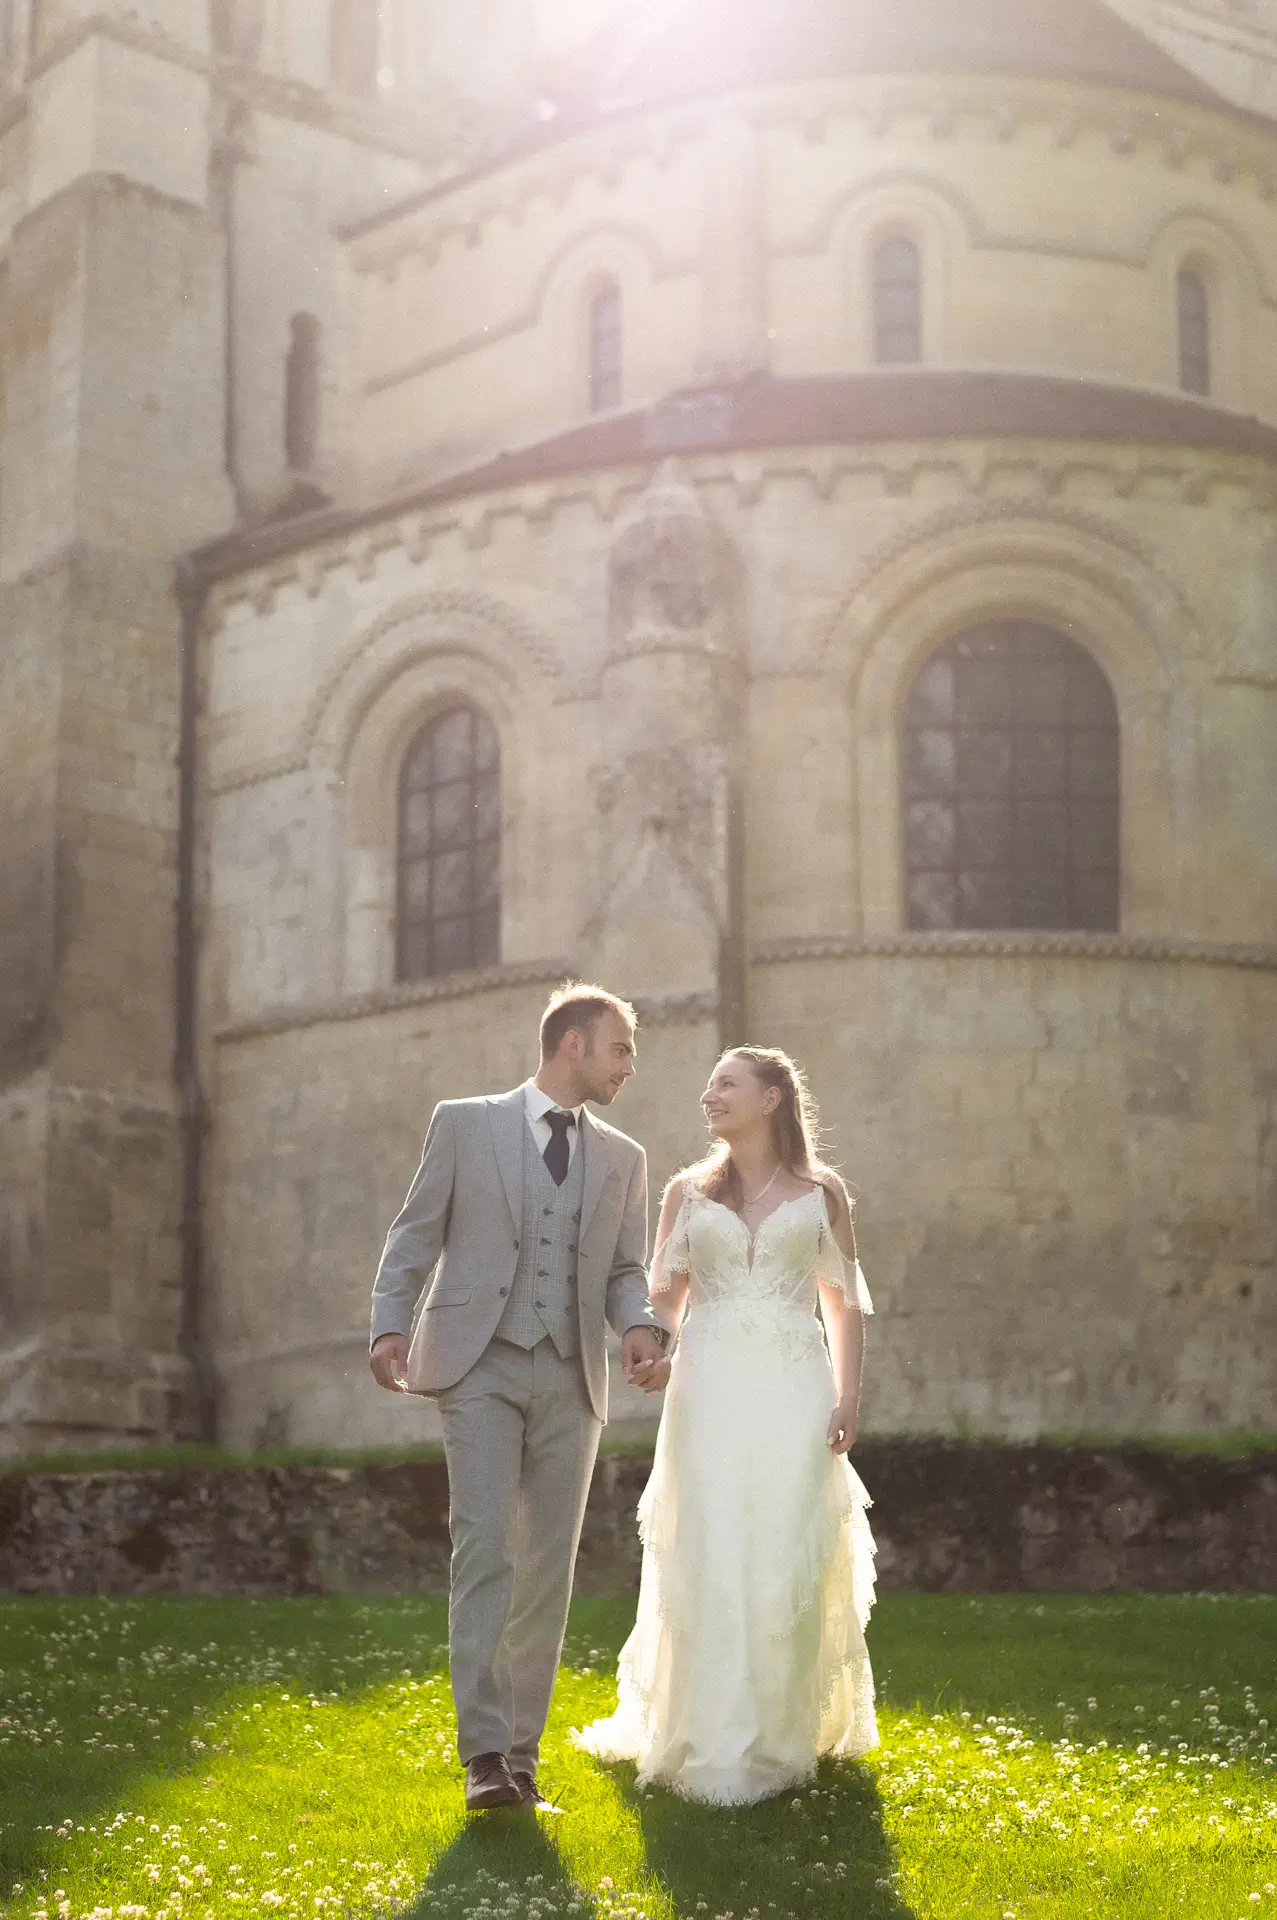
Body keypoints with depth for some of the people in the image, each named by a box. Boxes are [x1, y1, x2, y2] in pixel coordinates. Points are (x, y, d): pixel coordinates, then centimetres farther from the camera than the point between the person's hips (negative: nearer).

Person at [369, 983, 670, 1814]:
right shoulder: (464, 1123, 5)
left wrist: (641, 1327, -7)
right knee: (485, 1552, -13)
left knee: (549, 1568, 4)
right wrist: (392, 1325, -10)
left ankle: (523, 1755, 11)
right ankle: (484, 1754, -12)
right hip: (480, 1368, -4)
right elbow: (415, 1237, 4)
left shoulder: (623, 1159, 15)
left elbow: (625, 1269, 14)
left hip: (571, 1380, 4)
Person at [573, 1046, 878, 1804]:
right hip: (711, 1390, 1)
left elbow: (845, 1303, 7)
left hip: (794, 1391, -1)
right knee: (711, 1559, -5)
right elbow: (666, 1295, 10)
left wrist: (849, 1395, -2)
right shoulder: (689, 1191, 11)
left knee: (787, 1562, -1)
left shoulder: (821, 1193, 8)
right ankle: (716, 1749, 1)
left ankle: (779, 1737, 12)